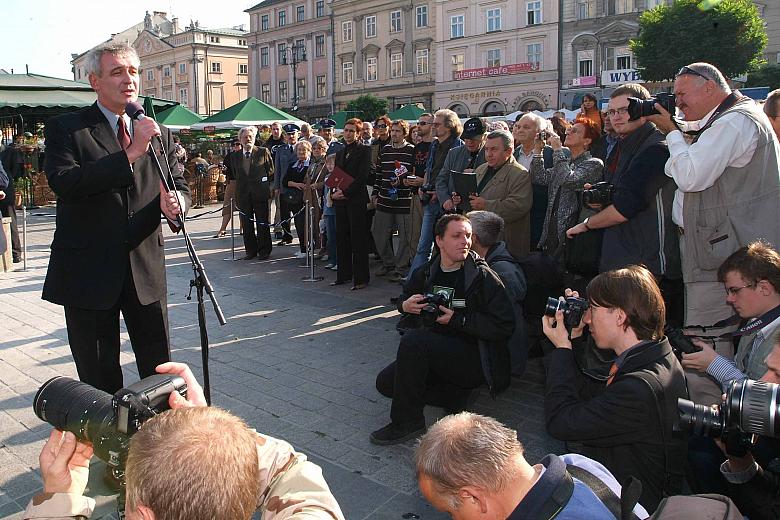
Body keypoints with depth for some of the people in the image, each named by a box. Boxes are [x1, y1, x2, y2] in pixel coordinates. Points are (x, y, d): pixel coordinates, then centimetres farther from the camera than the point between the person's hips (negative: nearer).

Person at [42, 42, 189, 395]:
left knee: (161, 371, 11)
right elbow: (63, 183, -20)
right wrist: (129, 154, -25)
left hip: (146, 269, 3)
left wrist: (175, 201, -14)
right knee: (99, 378, 11)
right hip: (88, 271, -3)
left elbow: (180, 185, 10)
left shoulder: (159, 134, 10)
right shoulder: (65, 128, -4)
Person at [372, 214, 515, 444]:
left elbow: (504, 326, -20)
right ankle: (455, 396, 1)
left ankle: (407, 422, -16)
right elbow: (406, 294, 25)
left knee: (413, 339, -29)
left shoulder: (483, 276, -14)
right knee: (385, 382, -6)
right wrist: (405, 305, -1)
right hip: (434, 352, 7)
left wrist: (457, 320, -21)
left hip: (475, 361, -7)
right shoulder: (426, 273, 4)